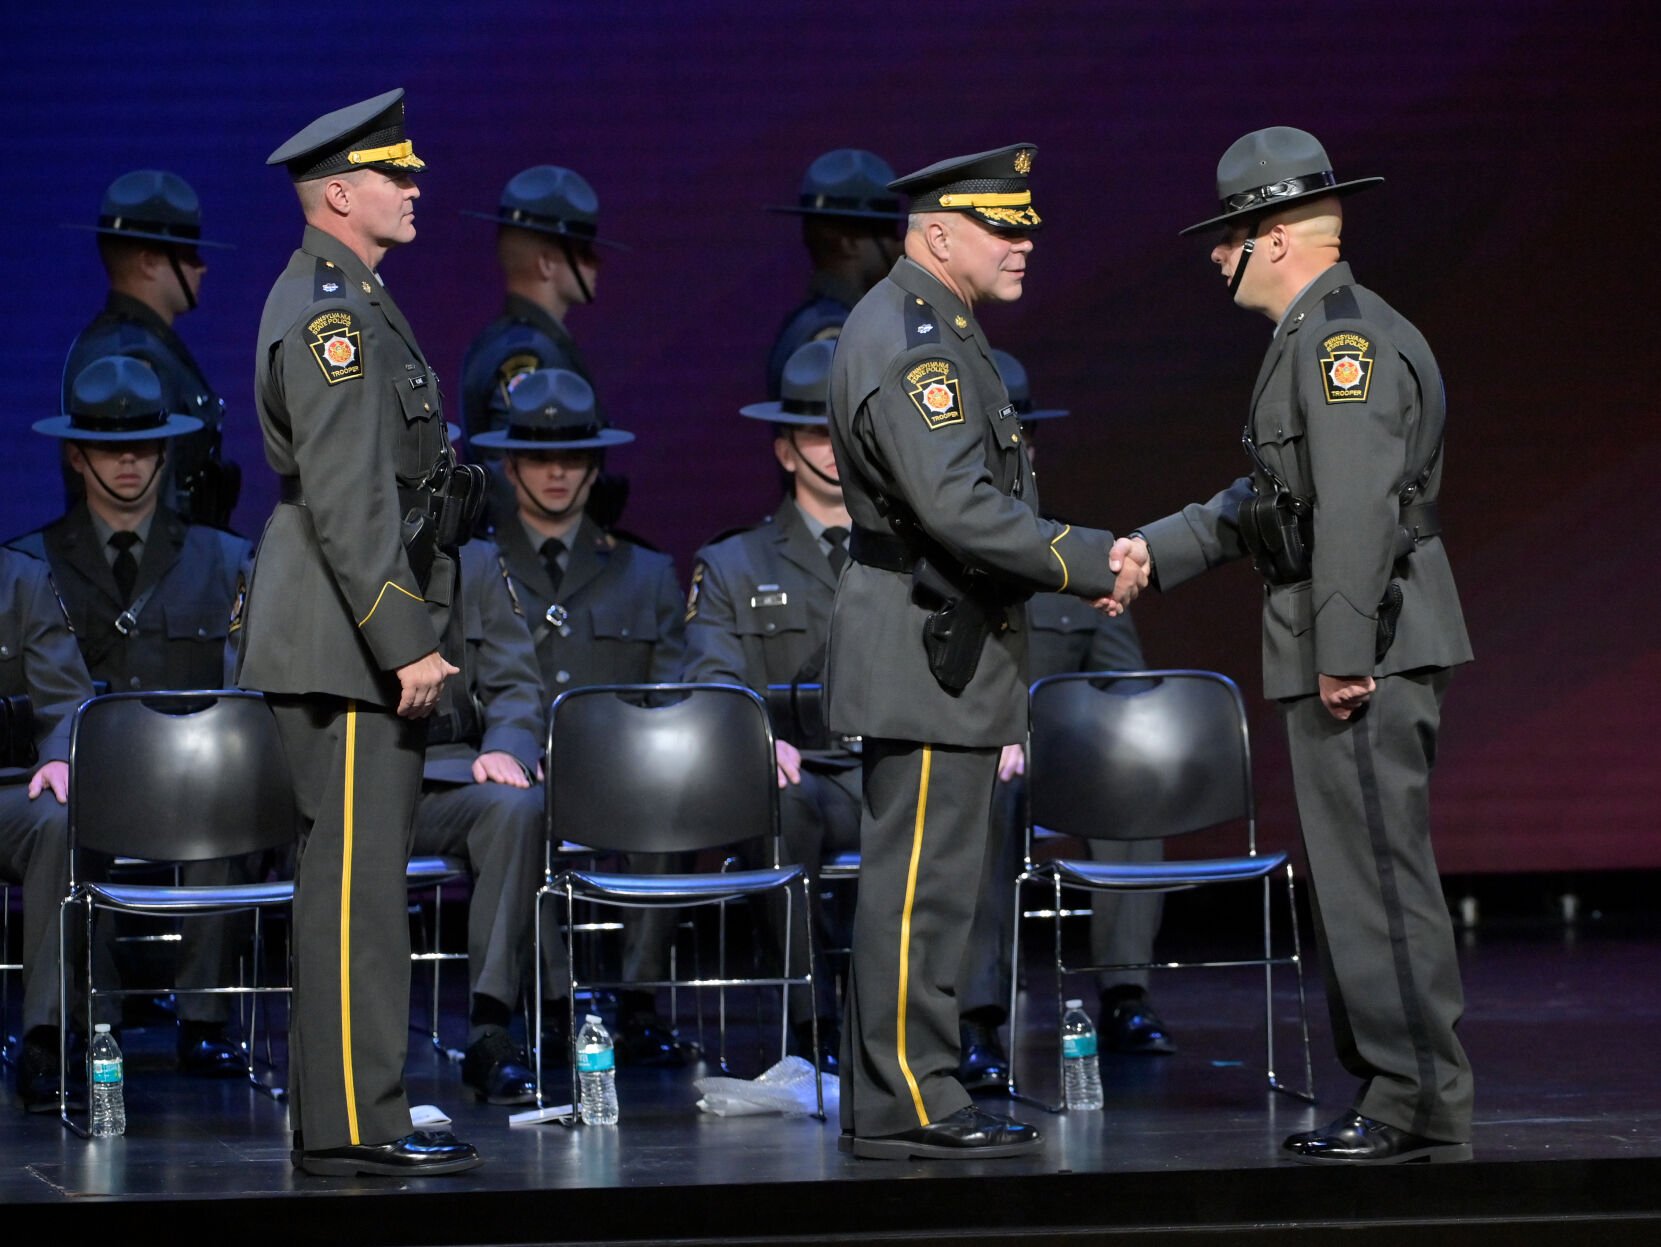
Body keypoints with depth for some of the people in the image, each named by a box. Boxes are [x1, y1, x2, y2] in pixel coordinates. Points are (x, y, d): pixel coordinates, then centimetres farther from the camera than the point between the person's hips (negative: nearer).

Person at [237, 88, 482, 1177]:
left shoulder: (351, 301, 19)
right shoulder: (328, 311, -14)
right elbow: (345, 500, -21)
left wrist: (416, 633, 22)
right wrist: (406, 643, -21)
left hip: (368, 639, 11)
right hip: (349, 639, -11)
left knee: (362, 875, 12)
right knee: (356, 880, -9)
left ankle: (353, 1114, 16)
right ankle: (352, 1126, -8)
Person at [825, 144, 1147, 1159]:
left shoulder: (941, 330, 17)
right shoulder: (905, 341, -17)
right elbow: (956, 506, -25)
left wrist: (1086, 564, 10)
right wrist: (1091, 562, -20)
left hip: (952, 649, 11)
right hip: (924, 654, -11)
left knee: (927, 883, 13)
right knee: (921, 883, -8)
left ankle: (900, 1098, 17)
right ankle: (908, 1104, -5)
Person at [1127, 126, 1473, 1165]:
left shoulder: (1343, 339, -14)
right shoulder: (1328, 335, 19)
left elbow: (1358, 506, -22)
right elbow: (1274, 498, 25)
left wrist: (1343, 656, -24)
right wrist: (1148, 555, 22)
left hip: (1364, 646, -11)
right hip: (1351, 646, 11)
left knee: (1381, 875, -8)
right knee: (1361, 876, 13)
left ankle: (1422, 1111, -5)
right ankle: (1393, 1096, 18)